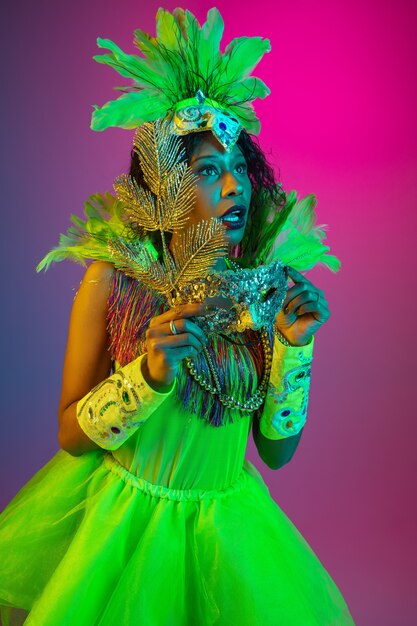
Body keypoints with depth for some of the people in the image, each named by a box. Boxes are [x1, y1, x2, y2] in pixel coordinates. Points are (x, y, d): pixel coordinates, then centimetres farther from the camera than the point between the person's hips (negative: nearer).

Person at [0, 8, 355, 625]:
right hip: (118, 514, -2)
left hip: (223, 518, 2)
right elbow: (71, 436, -12)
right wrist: (149, 374, -29)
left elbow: (277, 450, -5)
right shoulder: (112, 280, -16)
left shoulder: (267, 288, -10)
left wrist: (294, 346, -19)